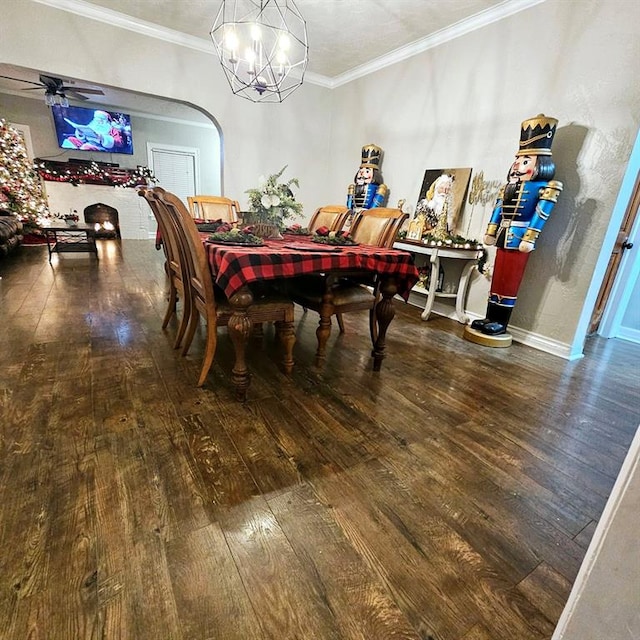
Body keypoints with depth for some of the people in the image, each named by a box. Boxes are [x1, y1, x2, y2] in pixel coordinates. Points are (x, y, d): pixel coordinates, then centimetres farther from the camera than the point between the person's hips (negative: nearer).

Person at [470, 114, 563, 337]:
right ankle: (490, 318, 18)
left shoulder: (543, 188, -7)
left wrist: (529, 239, -21)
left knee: (510, 281, -2)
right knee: (497, 278, 10)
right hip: (503, 236, 7)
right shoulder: (509, 187, 13)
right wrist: (491, 232, 13)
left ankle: (501, 323, 5)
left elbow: (540, 216, -14)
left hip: (519, 238, -7)